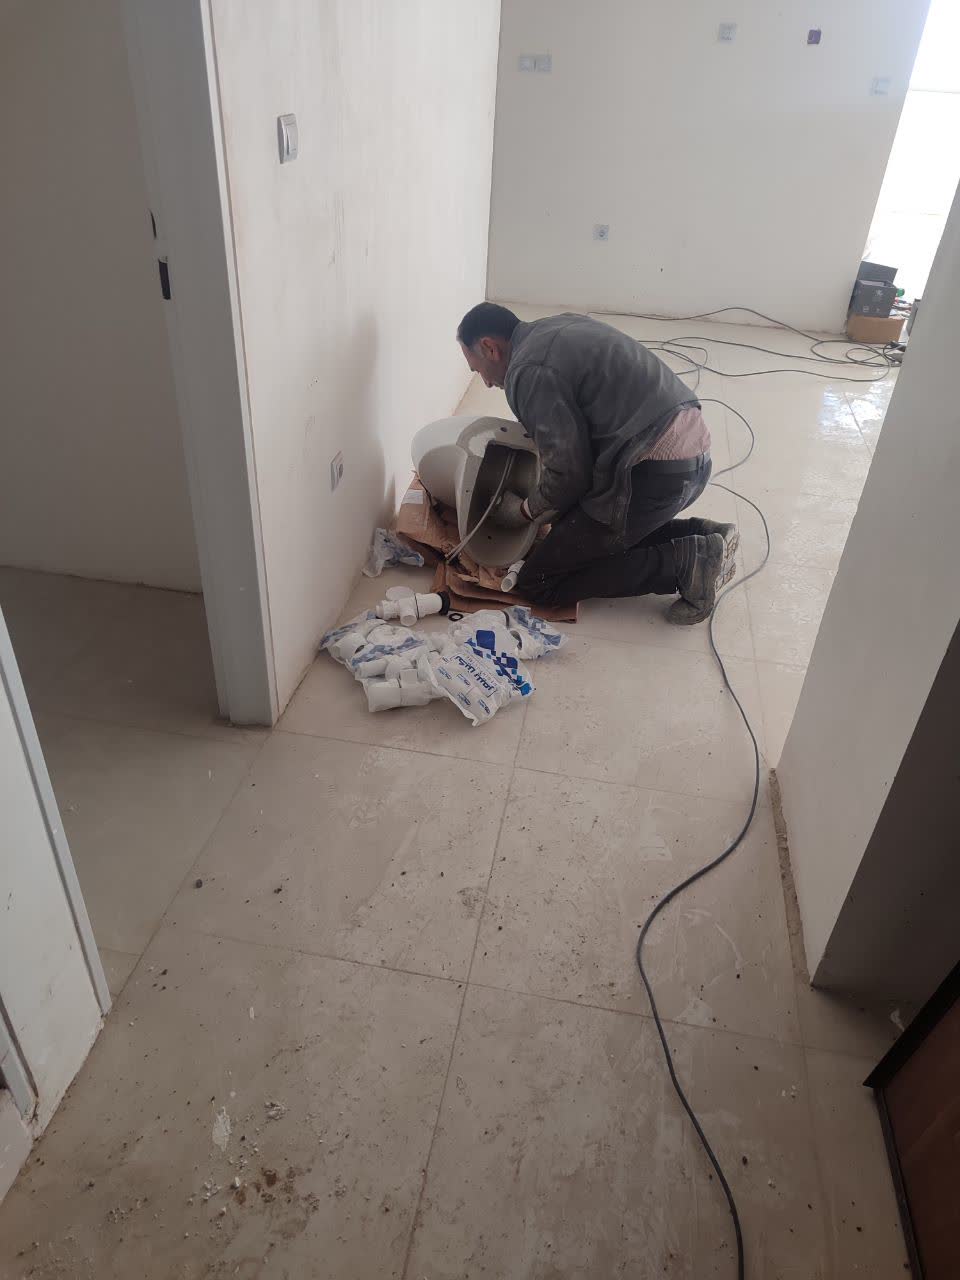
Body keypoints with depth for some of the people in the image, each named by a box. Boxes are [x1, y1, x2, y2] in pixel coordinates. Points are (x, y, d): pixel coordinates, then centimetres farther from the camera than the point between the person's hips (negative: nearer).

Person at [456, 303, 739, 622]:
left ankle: (683, 564, -6)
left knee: (537, 583, -1)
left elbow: (569, 474, -11)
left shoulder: (528, 371, -10)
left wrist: (525, 510, 6)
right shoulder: (558, 327, 19)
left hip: (655, 471, -9)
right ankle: (702, 536, 12)